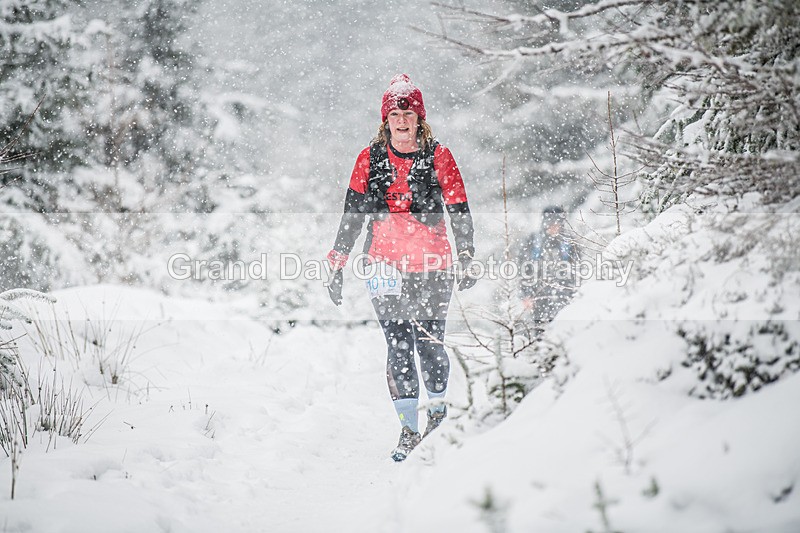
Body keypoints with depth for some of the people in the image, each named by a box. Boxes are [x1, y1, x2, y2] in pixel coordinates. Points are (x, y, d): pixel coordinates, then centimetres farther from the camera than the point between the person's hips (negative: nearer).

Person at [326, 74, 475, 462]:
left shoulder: (438, 157, 1)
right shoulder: (370, 160, 4)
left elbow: (459, 211, 5)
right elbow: (352, 215, 8)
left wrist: (467, 261, 1)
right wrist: (337, 266, 5)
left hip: (432, 265, -1)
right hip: (386, 265, 1)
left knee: (428, 344, -3)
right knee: (398, 347, -6)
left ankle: (439, 407, 25)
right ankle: (408, 428, 0)